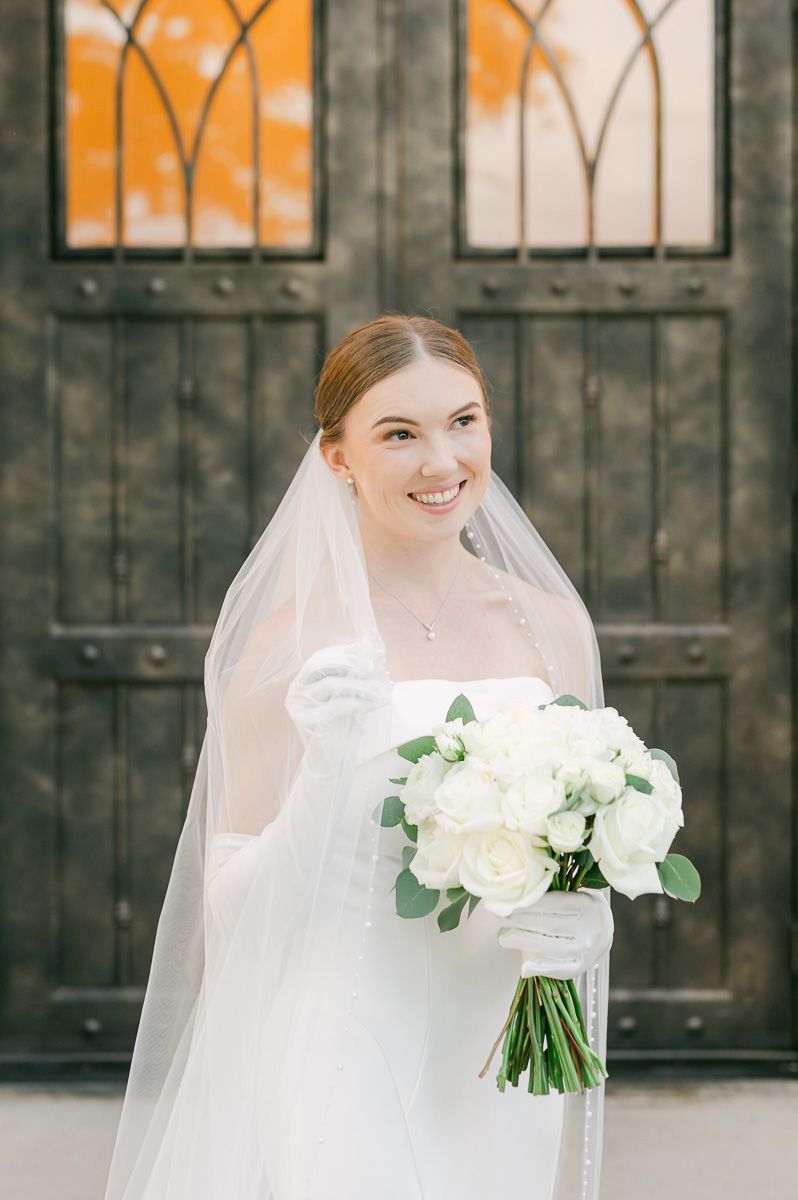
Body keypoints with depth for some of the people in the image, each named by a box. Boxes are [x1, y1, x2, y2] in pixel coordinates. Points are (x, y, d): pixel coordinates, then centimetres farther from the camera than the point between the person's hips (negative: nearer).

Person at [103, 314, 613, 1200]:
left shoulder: (552, 625, 4)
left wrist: (586, 922, -6)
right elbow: (233, 908, -8)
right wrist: (325, 778, -24)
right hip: (346, 1064, -4)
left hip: (504, 1068, 4)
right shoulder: (295, 638, -9)